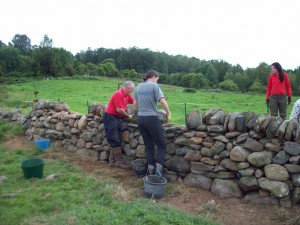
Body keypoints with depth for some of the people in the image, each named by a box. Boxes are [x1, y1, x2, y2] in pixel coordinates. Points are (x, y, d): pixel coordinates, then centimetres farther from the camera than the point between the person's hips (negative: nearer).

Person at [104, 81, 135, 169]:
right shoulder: (118, 94, -18)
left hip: (117, 118, 10)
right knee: (115, 141, -5)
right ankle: (119, 161, 0)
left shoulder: (127, 95, 10)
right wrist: (128, 116, -9)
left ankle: (112, 161, 17)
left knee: (116, 141, 10)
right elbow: (119, 109, -21)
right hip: (110, 117, -10)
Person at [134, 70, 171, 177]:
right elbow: (162, 101, -14)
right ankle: (159, 169, -7)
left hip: (140, 119, 7)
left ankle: (151, 169, 15)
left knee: (149, 146, 14)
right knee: (162, 145, 3)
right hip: (152, 119, -6)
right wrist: (168, 113, -2)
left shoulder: (138, 87, 12)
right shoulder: (154, 86, -7)